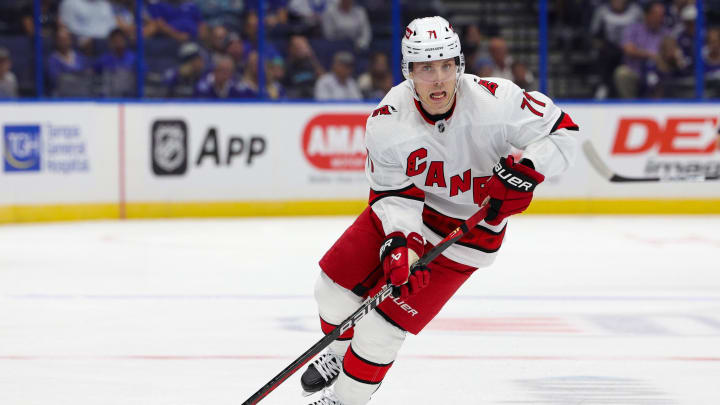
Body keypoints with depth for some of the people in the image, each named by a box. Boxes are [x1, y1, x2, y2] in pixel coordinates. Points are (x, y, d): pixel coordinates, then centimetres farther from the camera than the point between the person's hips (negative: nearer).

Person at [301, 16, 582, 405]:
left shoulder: (494, 100, -30)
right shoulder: (386, 122, -22)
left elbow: (562, 132, -19)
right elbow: (393, 193, -14)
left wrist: (527, 169, -35)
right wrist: (399, 244, -30)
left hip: (469, 226, -4)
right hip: (408, 208, 4)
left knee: (385, 320, -9)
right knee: (337, 281, 7)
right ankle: (340, 353, 39)